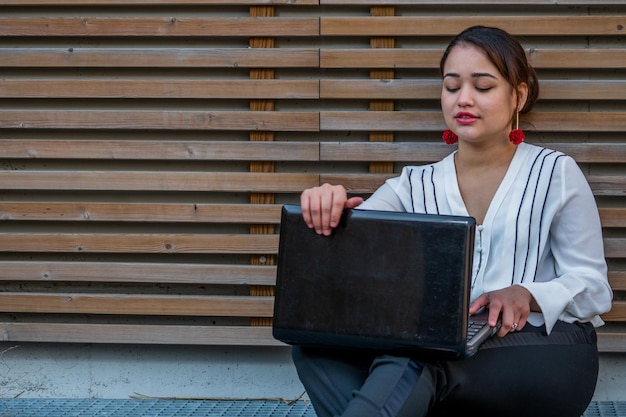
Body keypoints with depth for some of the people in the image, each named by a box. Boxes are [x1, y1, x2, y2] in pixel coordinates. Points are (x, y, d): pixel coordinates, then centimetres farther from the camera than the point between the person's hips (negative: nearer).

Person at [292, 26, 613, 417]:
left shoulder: (555, 173, 8)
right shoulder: (415, 184, 17)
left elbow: (593, 286, 4)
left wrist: (526, 294, -18)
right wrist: (326, 209, -26)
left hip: (545, 346, -4)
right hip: (439, 347, 4)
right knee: (315, 338, -24)